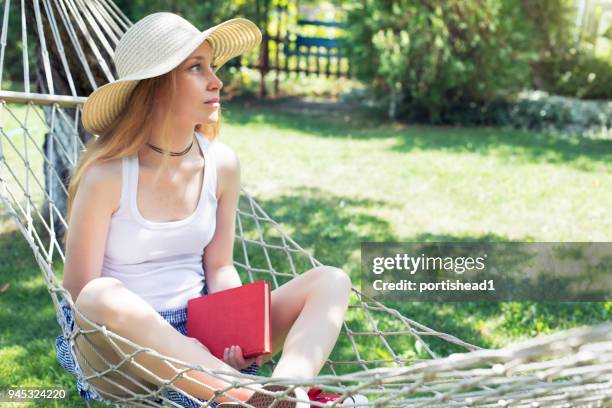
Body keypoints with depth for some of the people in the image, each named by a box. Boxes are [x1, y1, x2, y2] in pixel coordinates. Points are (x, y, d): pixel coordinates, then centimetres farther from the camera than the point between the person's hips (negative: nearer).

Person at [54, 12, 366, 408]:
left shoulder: (222, 163, -2)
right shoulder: (107, 175, -15)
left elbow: (219, 267, 6)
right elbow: (80, 294, -11)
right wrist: (176, 347, -22)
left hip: (203, 337, 5)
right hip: (120, 347, -4)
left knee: (331, 281, -11)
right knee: (104, 297, -39)